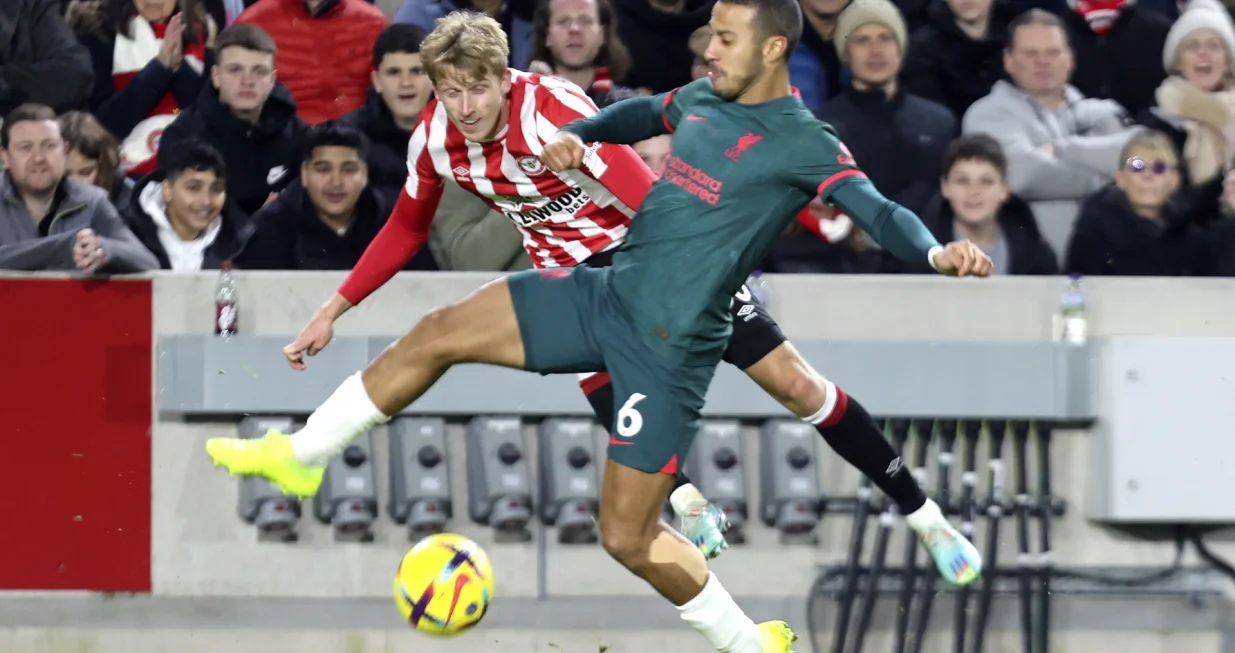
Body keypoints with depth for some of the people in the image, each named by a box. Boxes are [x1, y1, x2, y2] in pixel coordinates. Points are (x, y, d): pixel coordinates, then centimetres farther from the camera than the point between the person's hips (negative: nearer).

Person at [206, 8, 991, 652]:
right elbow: (645, 113, 29)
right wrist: (581, 132, 13)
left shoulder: (803, 143, -14)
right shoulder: (701, 99, 8)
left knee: (627, 536, -4)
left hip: (670, 348, -7)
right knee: (438, 335, 9)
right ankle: (302, 457, 25)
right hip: (604, 294, 8)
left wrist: (935, 250, -46)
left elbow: (875, 210, -27)